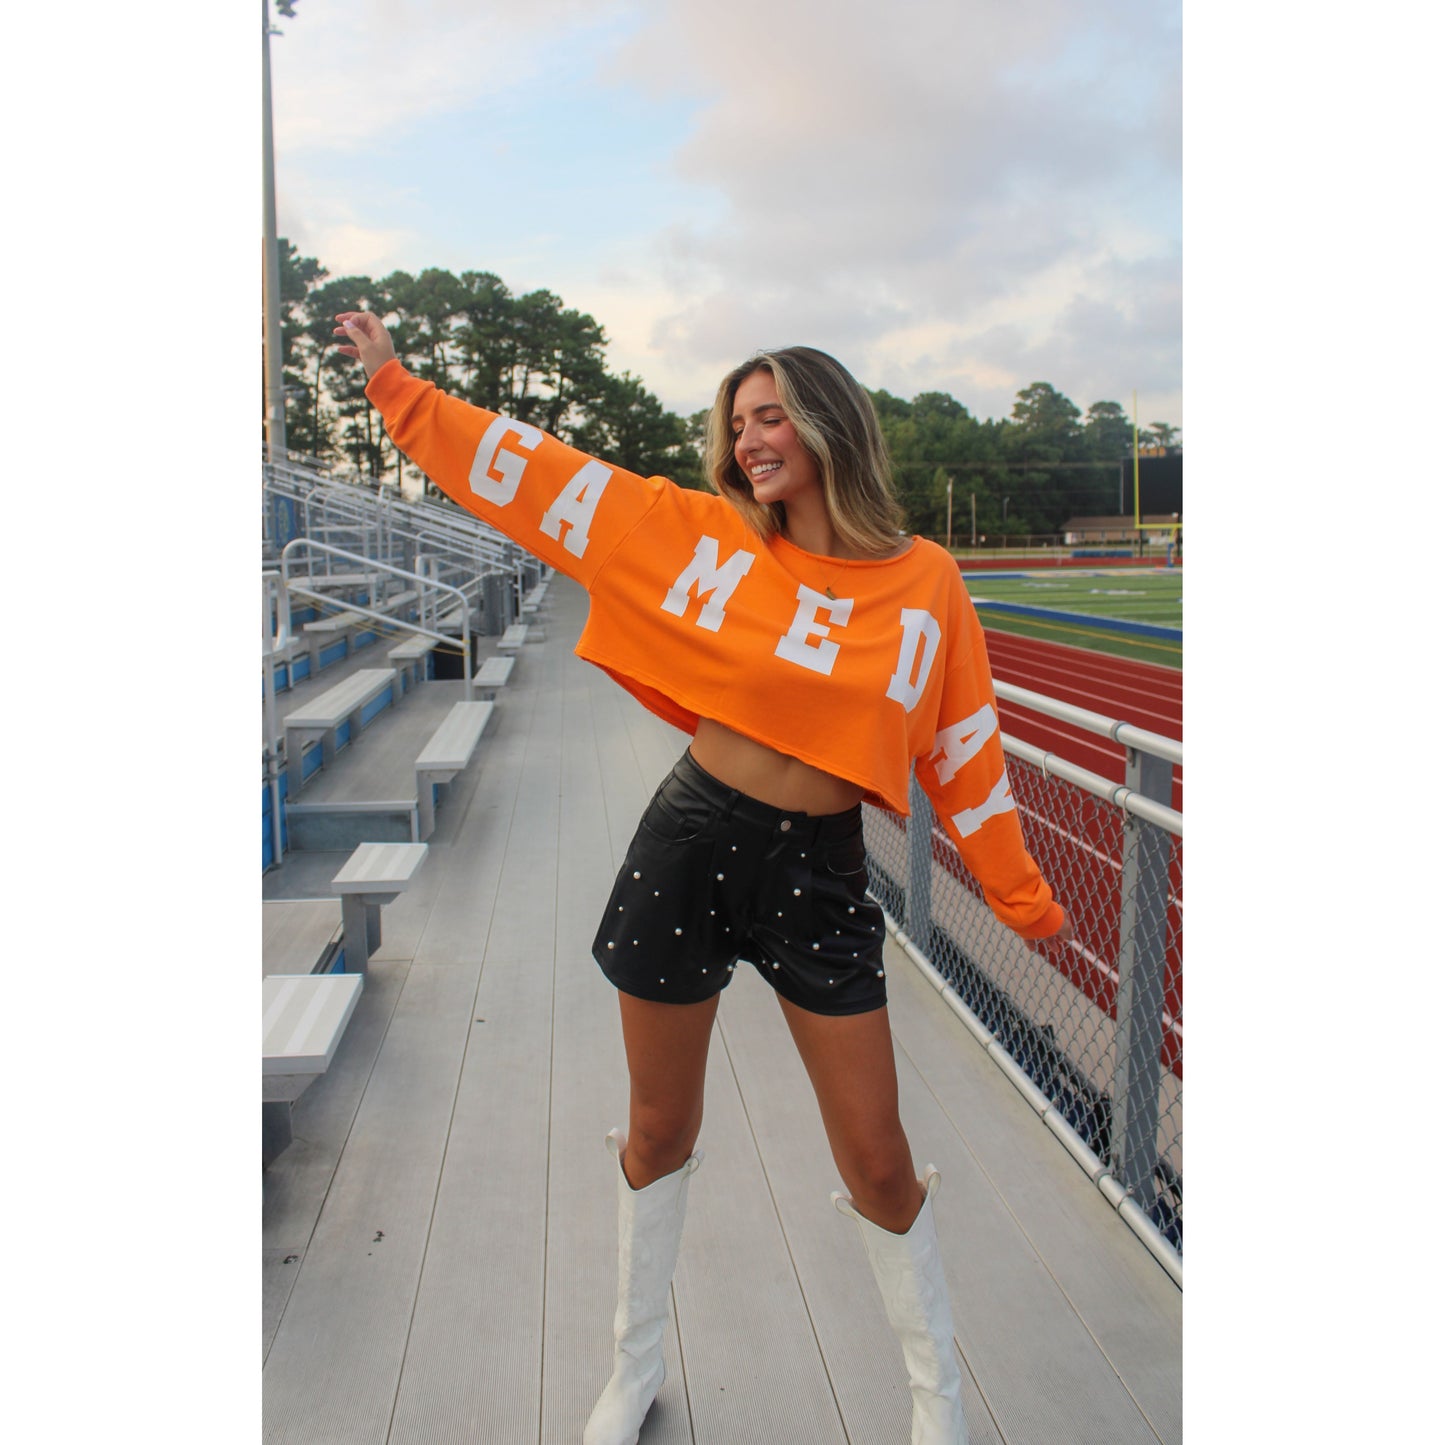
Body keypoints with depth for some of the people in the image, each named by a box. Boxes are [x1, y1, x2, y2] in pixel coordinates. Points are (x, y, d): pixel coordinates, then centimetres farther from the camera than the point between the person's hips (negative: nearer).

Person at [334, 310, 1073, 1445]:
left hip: (823, 874, 0)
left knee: (879, 1165, 6)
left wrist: (1027, 903, 11)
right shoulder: (701, 535, -2)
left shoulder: (926, 583, -2)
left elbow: (968, 754, 5)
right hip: (691, 847, 1)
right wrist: (397, 385, 3)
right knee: (660, 1136, 15)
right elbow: (531, 472, 1)